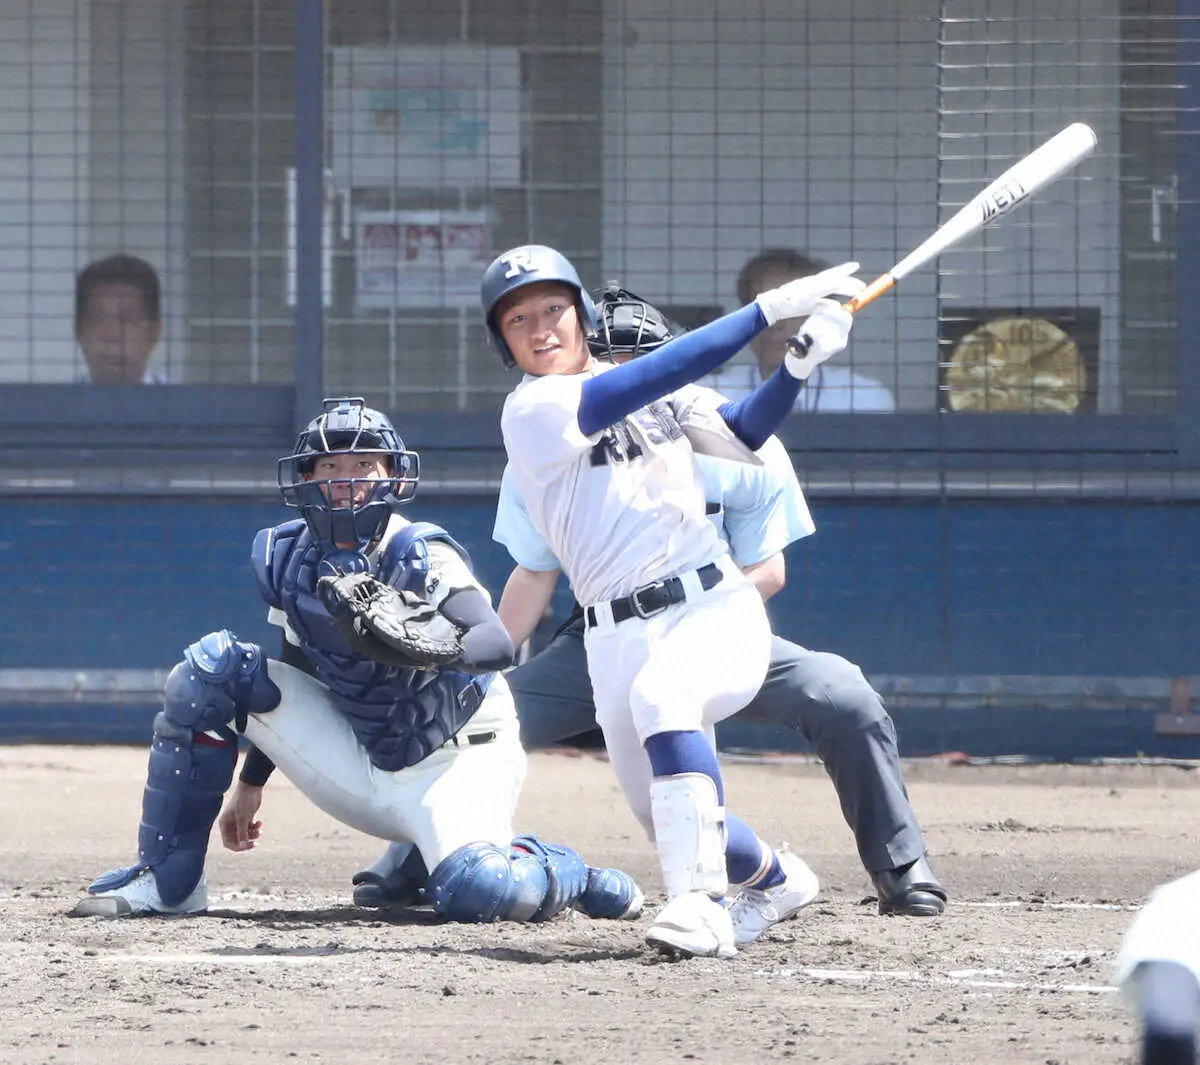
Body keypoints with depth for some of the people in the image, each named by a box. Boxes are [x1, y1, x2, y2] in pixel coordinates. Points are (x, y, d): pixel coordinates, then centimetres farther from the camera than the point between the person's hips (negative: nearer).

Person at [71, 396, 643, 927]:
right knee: (210, 668, -8)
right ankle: (167, 879, -3)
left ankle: (569, 872, 3)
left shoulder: (421, 557, -20)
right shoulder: (287, 557, -3)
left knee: (478, 893, -35)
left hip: (454, 760, -6)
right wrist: (251, 781, 13)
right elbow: (293, 680, 11)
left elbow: (498, 643, -35)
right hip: (360, 766, 6)